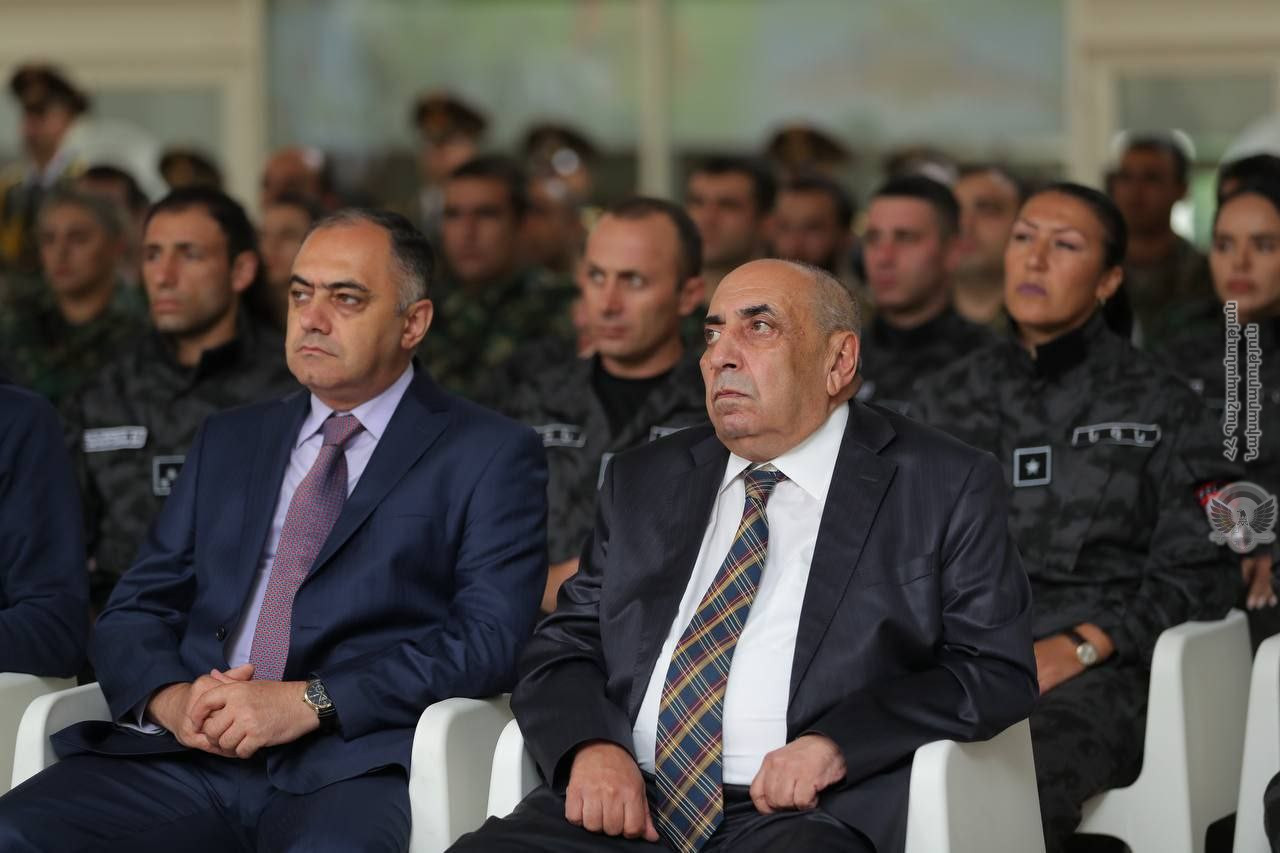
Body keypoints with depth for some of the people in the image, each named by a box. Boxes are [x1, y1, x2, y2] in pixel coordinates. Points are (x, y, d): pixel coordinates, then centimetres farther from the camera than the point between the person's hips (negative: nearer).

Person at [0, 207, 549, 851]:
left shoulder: (490, 455, 9)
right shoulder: (229, 442, 25)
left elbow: (489, 636, -4)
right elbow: (135, 611, 20)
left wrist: (311, 702, -15)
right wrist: (168, 696, -4)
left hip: (351, 768, -5)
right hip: (188, 760, 5)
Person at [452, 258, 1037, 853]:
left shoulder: (945, 488, 7)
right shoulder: (642, 484, 20)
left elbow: (998, 669, 1)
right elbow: (563, 647, 16)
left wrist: (837, 744, -15)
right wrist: (591, 747, -7)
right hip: (626, 805, 4)